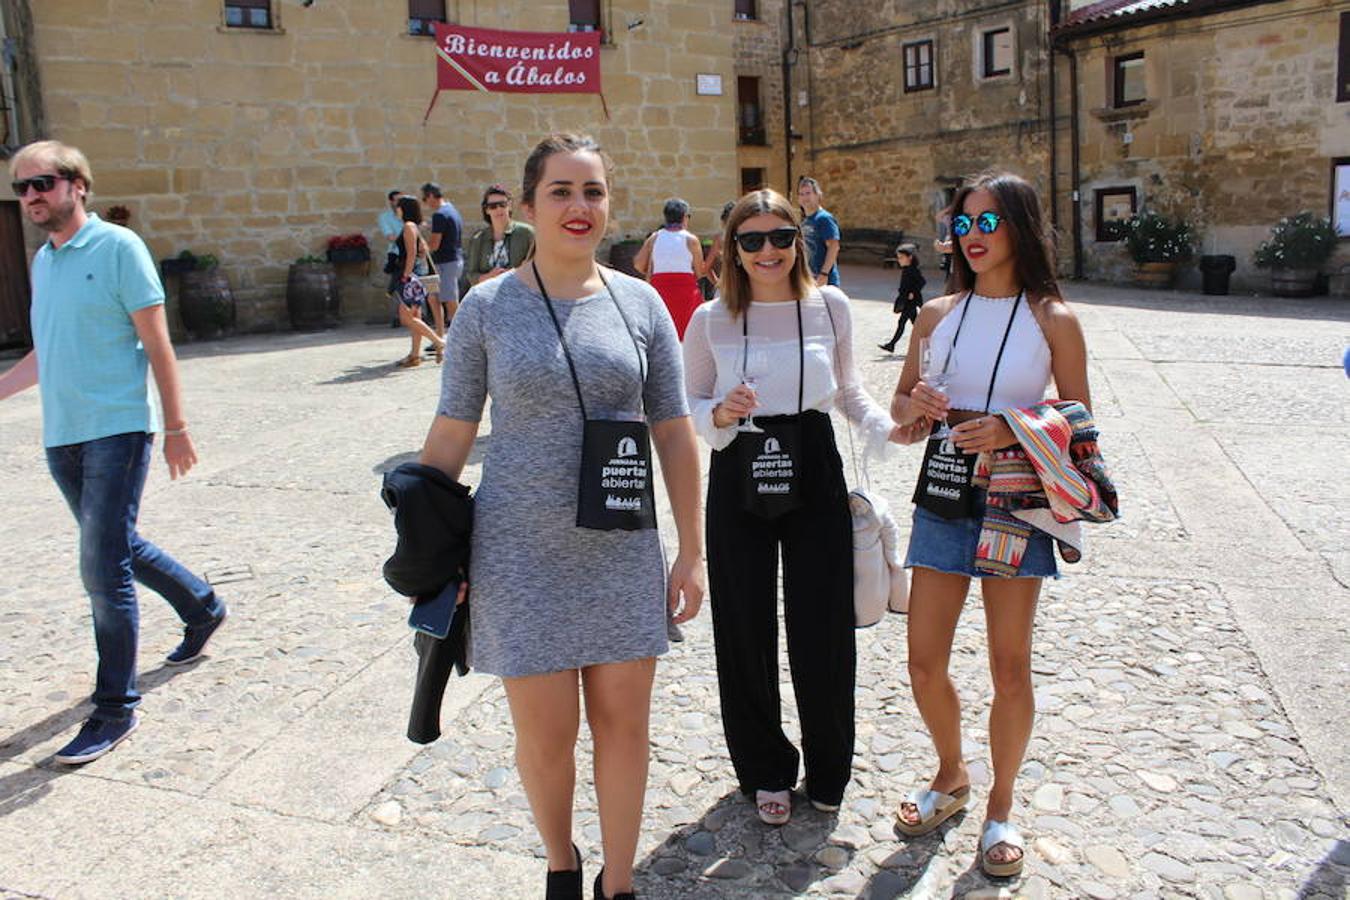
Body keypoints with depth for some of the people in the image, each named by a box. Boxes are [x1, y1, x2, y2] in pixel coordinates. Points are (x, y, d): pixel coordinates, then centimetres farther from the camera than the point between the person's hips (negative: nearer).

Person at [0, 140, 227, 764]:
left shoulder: (118, 247, -7)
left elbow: (156, 343, -9)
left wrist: (175, 426, -12)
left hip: (116, 431, -7)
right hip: (61, 435, 7)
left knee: (103, 569, -7)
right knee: (120, 548, 17)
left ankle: (116, 708, 4)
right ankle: (203, 608, 42)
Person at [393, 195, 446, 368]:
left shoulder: (409, 226, -11)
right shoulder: (414, 227, 16)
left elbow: (411, 253, -19)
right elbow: (425, 250, 21)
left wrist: (406, 274, -19)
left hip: (411, 277, -10)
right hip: (415, 275, 10)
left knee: (407, 317, -10)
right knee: (413, 316, 9)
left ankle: (439, 343, -11)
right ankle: (415, 355, 11)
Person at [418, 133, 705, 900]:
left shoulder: (641, 304, 1)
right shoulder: (487, 307, -4)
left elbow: (676, 435, 4)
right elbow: (451, 436, 0)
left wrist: (692, 552, 3)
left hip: (623, 553, 2)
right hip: (523, 556, -1)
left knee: (624, 723, 10)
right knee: (545, 734, 7)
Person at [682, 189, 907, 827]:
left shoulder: (831, 307, 1)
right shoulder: (710, 320, -2)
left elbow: (848, 390, 11)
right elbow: (689, 405, 4)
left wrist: (887, 426, -6)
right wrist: (720, 414, -18)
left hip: (816, 477, 1)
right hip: (738, 481, 0)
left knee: (822, 630, 6)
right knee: (745, 634, 7)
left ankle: (827, 772, 32)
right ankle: (765, 771, 32)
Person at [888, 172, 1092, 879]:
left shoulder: (1053, 321, -3)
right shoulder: (937, 314, 6)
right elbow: (900, 405, 14)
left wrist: (1010, 430, -20)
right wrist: (914, 405, -10)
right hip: (942, 498, 3)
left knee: (1010, 664, 3)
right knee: (924, 662, 6)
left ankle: (1000, 806, 25)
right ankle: (952, 775, 33)